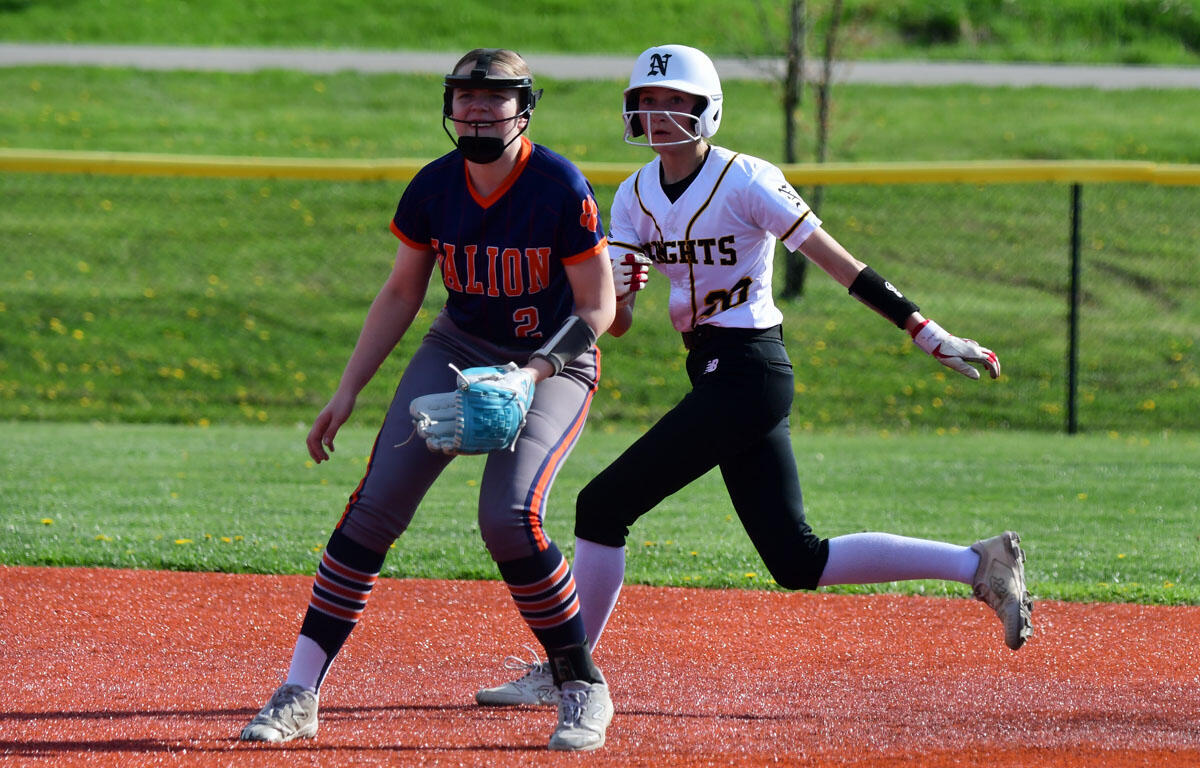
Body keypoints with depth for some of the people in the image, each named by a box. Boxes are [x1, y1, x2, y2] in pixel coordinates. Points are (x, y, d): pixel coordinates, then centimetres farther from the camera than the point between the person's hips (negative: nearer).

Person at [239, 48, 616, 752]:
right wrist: (348, 392, 3)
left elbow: (598, 307, -14)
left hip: (554, 363, -5)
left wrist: (531, 374, -28)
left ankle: (585, 690, -7)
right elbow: (402, 294, 7)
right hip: (459, 350, 5)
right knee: (376, 504, -10)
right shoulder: (433, 188, -6)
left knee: (509, 516, -25)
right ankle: (300, 696, -7)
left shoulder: (561, 189, -19)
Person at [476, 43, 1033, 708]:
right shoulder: (635, 197, 8)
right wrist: (618, 288, -20)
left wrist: (925, 332, -15)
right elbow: (615, 324, 4)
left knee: (603, 505, -9)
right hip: (713, 378, 8)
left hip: (749, 373, -8)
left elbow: (839, 263, -12)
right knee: (798, 563, 6)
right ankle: (977, 563, 10)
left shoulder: (746, 181, -12)